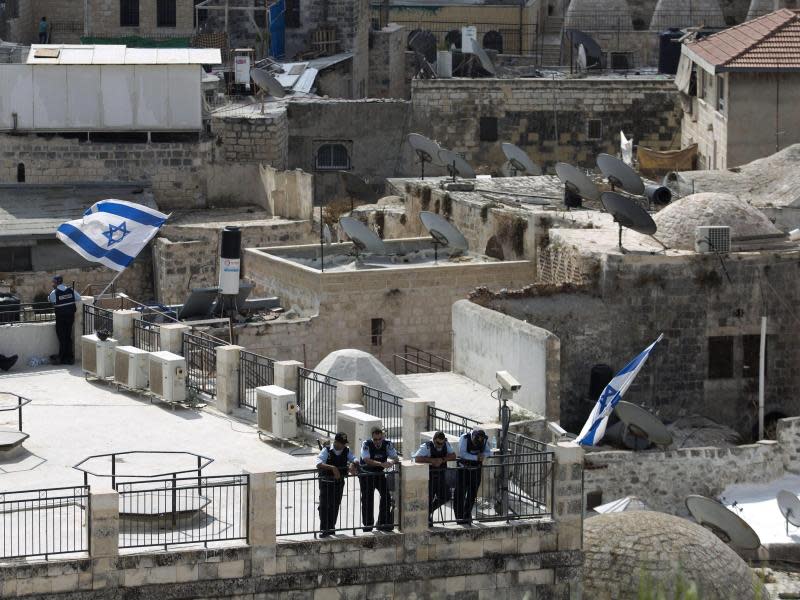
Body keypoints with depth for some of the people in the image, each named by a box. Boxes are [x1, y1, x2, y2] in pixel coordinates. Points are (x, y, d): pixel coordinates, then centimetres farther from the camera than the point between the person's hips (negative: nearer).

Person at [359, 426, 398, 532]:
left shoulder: (387, 444, -11)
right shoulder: (366, 444, -21)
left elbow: (395, 457, -14)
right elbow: (367, 460, -33)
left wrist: (391, 462, -39)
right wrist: (381, 464, -47)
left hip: (380, 473, 3)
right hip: (366, 475, -3)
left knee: (386, 495, -8)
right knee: (367, 499, -3)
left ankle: (383, 522, 2)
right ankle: (368, 524, 10)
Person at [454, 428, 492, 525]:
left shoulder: (483, 440, -3)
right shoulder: (464, 438, -17)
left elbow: (488, 452, 5)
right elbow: (462, 453, -26)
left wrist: (483, 454, -18)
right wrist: (476, 457, -30)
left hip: (476, 469, 4)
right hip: (463, 469, -4)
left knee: (472, 493, 7)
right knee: (460, 492, -5)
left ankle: (467, 516, 19)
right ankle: (459, 517, 1)